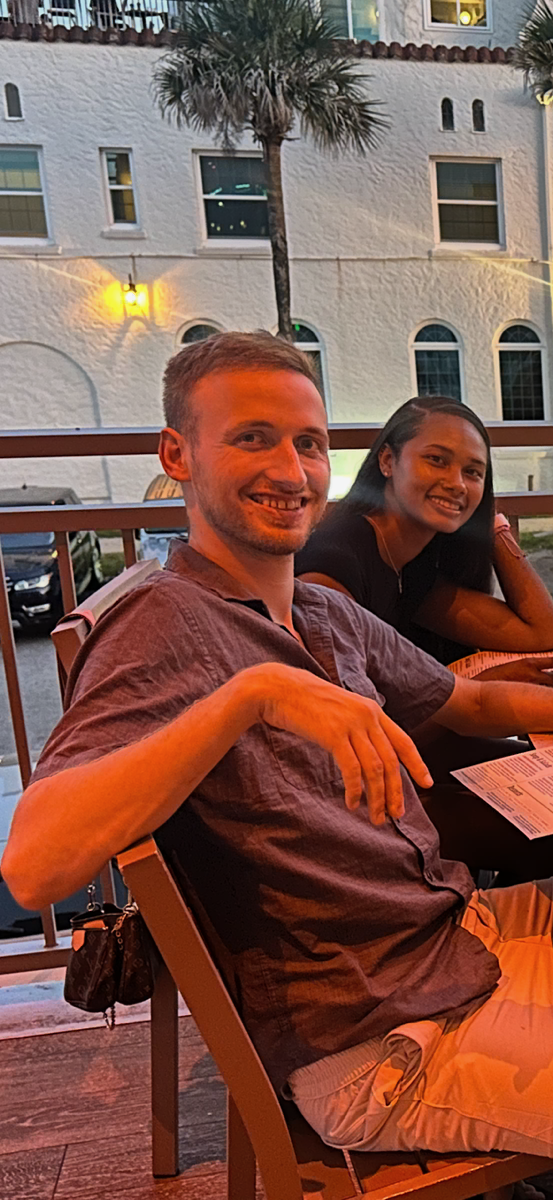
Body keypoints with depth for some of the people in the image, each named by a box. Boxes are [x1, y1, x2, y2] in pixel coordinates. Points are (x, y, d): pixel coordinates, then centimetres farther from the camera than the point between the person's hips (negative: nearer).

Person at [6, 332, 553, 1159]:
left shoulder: (330, 616, 6)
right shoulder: (168, 625, -19)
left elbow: (471, 702, 19)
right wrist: (252, 693, -38)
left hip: (470, 926, 8)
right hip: (385, 1043, -7)